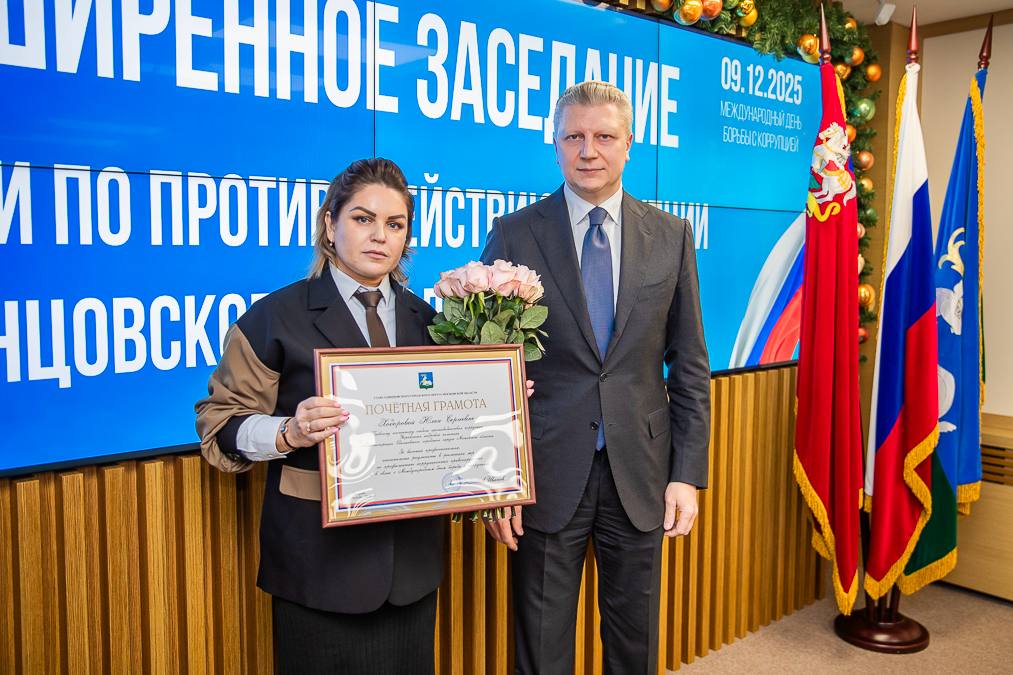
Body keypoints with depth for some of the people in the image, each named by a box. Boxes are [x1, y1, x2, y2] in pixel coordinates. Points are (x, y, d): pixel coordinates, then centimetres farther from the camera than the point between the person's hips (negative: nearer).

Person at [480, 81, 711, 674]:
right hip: (547, 474, -1)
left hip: (640, 472, 2)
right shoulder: (514, 235, -3)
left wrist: (689, 472, -1)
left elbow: (689, 364, 4)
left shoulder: (671, 235, 3)